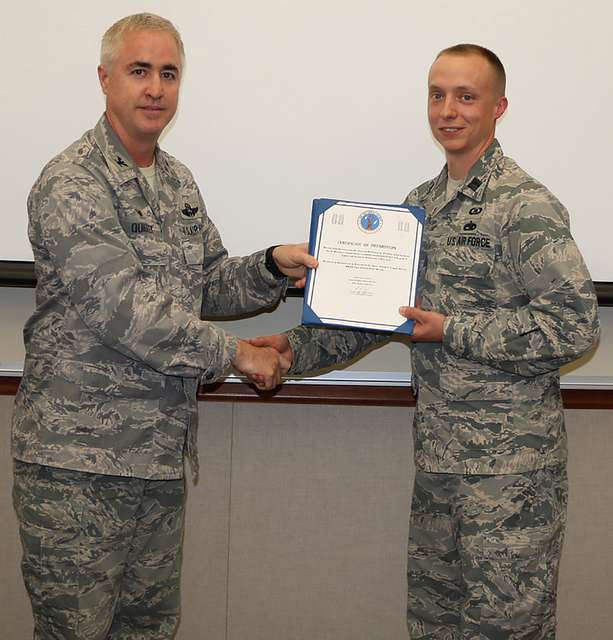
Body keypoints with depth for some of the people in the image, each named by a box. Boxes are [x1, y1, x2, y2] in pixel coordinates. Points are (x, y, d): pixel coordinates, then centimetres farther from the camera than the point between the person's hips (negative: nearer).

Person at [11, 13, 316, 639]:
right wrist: (234, 352, -13)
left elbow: (209, 283, 19)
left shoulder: (178, 181, 14)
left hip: (161, 451, 8)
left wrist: (273, 266, 0)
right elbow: (122, 310, -21)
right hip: (77, 456, -8)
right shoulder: (71, 183, -14)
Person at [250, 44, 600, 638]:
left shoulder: (525, 206, -13)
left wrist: (451, 331, -18)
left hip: (509, 460, -8)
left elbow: (573, 326, -18)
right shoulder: (421, 202, 12)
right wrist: (300, 346, 8)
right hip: (437, 454, 8)